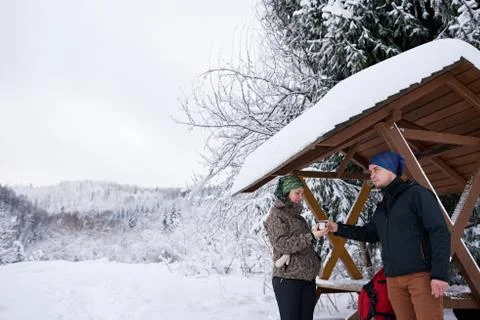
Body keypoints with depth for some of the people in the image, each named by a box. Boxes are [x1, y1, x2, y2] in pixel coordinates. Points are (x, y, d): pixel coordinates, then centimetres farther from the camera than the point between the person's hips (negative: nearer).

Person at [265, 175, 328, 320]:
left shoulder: (297, 214, 17)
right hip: (287, 280, -7)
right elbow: (281, 244, -17)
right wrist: (311, 236, -22)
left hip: (307, 278, 7)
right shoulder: (276, 215, -5)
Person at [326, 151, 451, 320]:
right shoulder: (382, 207, 18)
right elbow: (370, 233, 25)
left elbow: (440, 233, -11)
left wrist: (440, 274, -18)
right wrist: (338, 228, 12)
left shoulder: (417, 193, -5)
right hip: (394, 280, 7)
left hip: (422, 275, -7)